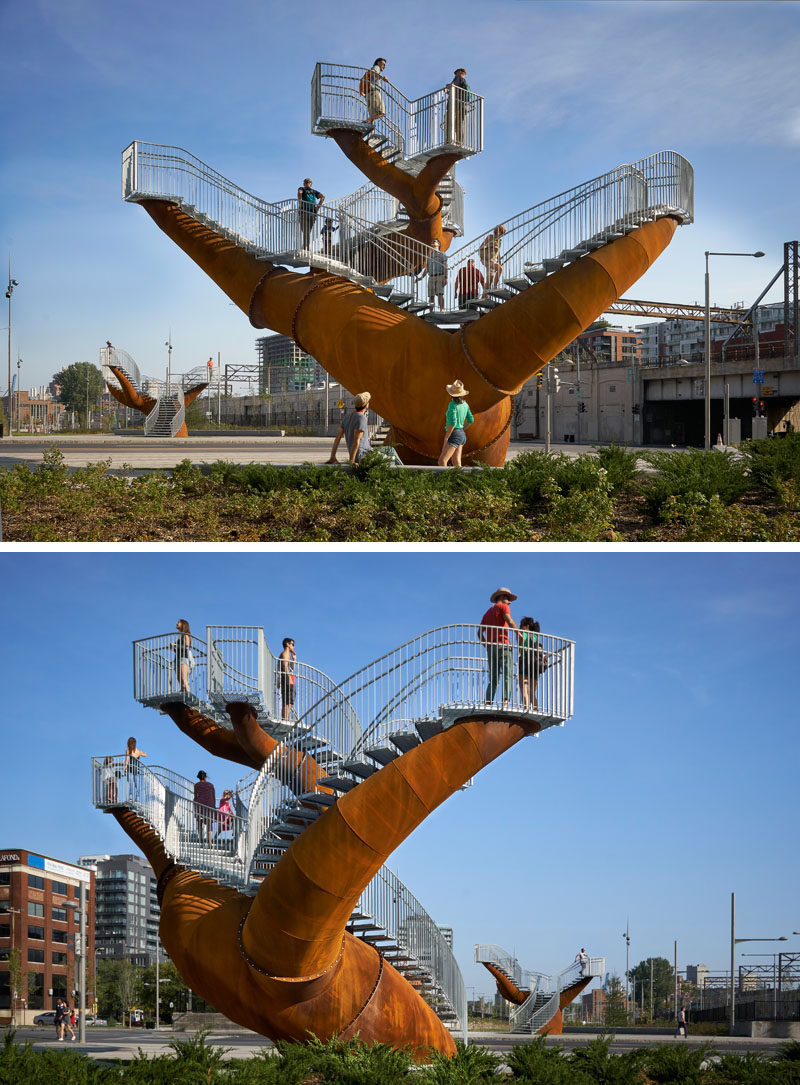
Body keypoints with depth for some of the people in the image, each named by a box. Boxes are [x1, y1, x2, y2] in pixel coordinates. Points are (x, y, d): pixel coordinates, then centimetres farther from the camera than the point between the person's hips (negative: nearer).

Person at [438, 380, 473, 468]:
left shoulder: (452, 405, -17)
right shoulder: (465, 404, 6)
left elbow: (452, 423, -24)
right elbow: (471, 420, 17)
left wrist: (446, 439, -18)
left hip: (454, 435, -9)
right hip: (462, 434, 9)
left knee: (442, 462, -16)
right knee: (456, 464, 11)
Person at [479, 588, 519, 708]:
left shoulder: (488, 612, 27)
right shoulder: (503, 607, 6)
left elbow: (480, 632, 19)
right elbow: (509, 621, -13)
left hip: (491, 648, 7)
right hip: (503, 645, -7)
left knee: (493, 679, 5)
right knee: (508, 676, -14)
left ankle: (488, 703, -9)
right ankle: (505, 701, -31)